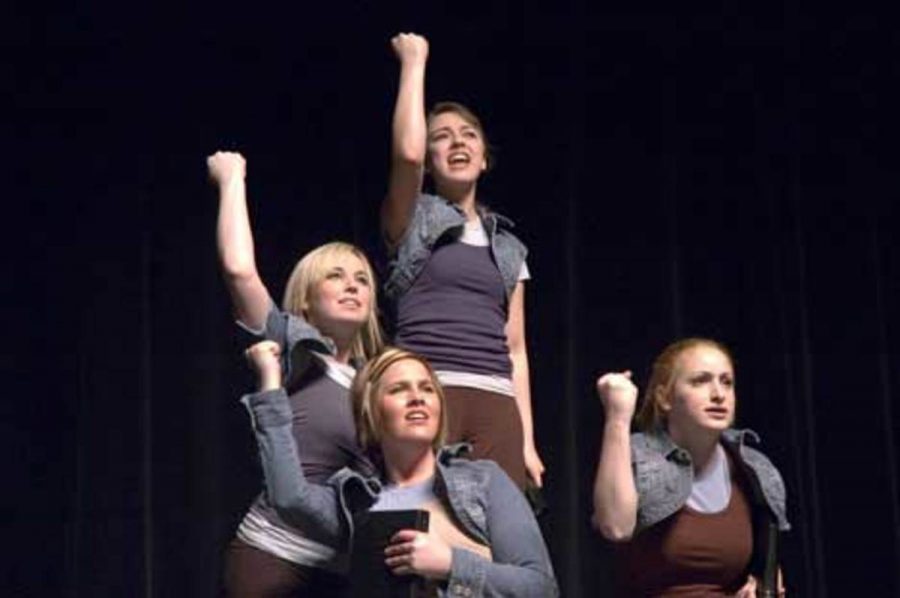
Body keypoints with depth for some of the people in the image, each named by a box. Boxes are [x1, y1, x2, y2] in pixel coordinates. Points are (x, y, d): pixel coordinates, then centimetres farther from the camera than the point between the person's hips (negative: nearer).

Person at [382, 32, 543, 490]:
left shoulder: (507, 246, 23)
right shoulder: (413, 221, 11)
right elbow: (407, 153, -11)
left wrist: (528, 443, 10)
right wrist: (414, 62, 0)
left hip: (496, 404, 4)